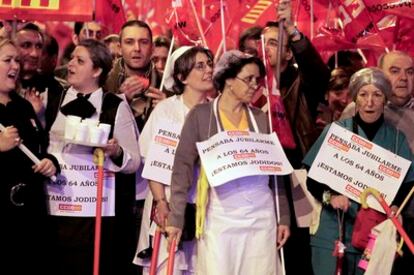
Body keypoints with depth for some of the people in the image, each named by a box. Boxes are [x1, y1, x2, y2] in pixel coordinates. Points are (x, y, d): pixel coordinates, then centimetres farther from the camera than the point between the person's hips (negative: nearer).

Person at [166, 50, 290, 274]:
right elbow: (183, 166, -4)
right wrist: (176, 217, -10)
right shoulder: (201, 114, 0)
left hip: (261, 217, 3)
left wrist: (283, 217, 9)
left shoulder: (261, 118, 10)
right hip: (219, 217, -3)